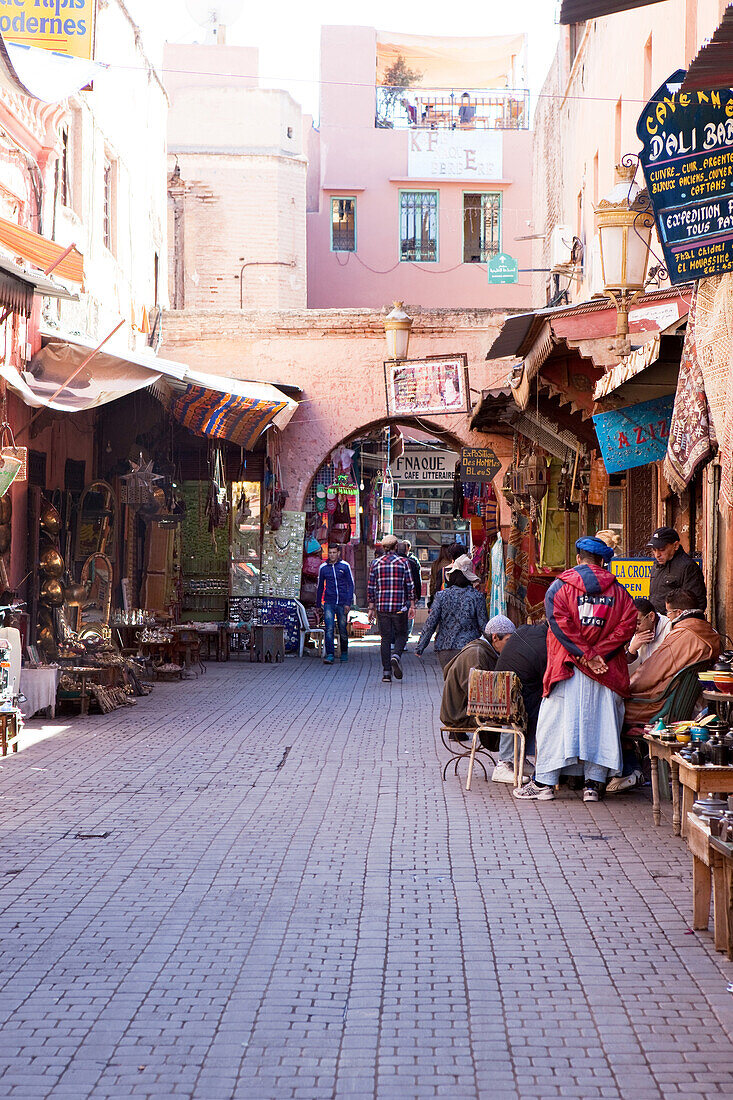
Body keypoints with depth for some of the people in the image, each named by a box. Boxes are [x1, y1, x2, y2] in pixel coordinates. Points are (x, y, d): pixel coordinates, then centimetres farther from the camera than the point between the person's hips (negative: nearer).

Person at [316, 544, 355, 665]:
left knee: (342, 630, 8)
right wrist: (317, 605, 18)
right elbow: (320, 587, 17)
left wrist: (348, 602, -8)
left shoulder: (345, 566, 1)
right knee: (329, 629, -13)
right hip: (329, 603, 1)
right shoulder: (323, 568, 7)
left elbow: (351, 585, 2)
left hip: (342, 603, -1)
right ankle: (329, 655, -16)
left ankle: (344, 654, 26)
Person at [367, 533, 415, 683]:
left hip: (381, 606, 2)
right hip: (399, 606, -2)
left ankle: (386, 672, 3)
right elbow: (410, 585, -3)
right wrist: (412, 605, 3)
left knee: (385, 638, 7)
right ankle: (396, 656, -16)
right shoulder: (403, 562, -2)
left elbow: (371, 587, 5)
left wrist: (371, 608, 10)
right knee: (401, 634, 13)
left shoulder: (376, 563, 3)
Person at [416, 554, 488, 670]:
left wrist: (420, 647, 7)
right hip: (468, 647, -2)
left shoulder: (441, 596, 0)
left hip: (444, 649, 2)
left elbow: (430, 624, -1)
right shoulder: (477, 597, -3)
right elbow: (483, 624, 1)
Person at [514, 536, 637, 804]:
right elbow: (628, 623, -5)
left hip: (568, 668, -2)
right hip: (606, 671, 2)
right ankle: (593, 784, 5)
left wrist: (585, 655, -12)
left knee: (556, 722, 3)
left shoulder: (561, 586, 0)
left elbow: (559, 621, -13)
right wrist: (599, 653, -9)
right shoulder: (617, 590, 7)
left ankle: (544, 783, 5)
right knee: (600, 723, 7)